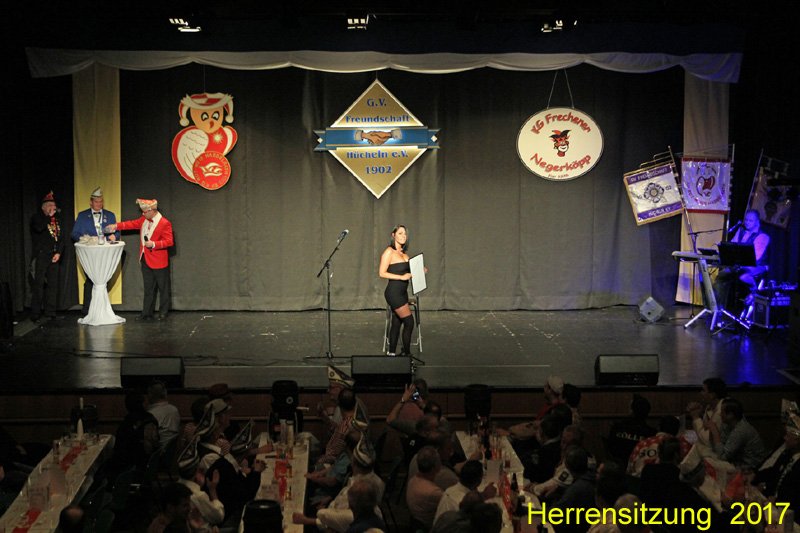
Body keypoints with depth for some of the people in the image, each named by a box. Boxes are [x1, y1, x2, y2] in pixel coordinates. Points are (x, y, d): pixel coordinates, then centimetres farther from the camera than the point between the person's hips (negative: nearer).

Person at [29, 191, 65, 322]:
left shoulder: (57, 219, 16)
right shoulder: (37, 217, -1)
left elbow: (61, 236, 14)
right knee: (38, 284, -7)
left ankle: (50, 312, 11)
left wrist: (59, 252, 2)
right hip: (40, 255, -5)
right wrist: (48, 216, -12)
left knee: (53, 284, 5)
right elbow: (39, 228, -23)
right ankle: (35, 314, -4)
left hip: (54, 256, 5)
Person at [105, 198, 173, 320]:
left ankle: (163, 312, 16)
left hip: (159, 262, -7)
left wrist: (154, 244, -28)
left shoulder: (165, 223, -17)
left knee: (163, 288, 6)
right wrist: (116, 226, 5)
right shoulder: (144, 219, 6)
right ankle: (147, 313, 16)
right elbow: (133, 224, 14)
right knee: (148, 288, 11)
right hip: (146, 260, 7)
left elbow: (169, 241, -19)